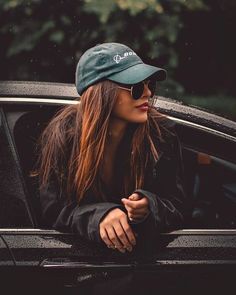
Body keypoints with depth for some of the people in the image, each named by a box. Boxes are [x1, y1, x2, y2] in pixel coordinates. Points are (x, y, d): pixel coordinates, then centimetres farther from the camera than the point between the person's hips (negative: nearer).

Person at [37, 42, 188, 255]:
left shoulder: (162, 133, -7)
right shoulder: (62, 134, -11)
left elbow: (177, 208, -5)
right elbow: (53, 209, -12)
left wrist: (149, 208, -28)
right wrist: (98, 216, -31)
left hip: (146, 248, 1)